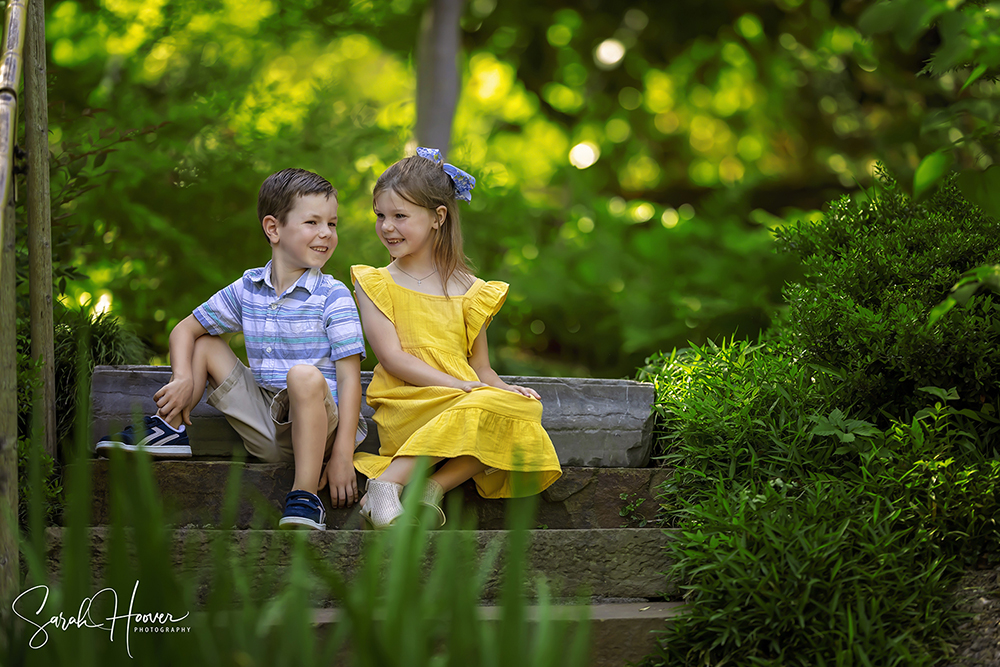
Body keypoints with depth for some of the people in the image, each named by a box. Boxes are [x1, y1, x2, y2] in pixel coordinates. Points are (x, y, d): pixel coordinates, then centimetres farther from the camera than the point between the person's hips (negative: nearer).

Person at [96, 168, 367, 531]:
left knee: (305, 376, -38)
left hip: (318, 422, -5)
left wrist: (342, 457, -21)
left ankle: (305, 497, -35)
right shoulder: (247, 289, 6)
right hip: (264, 424, 5)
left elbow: (349, 378, -13)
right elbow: (185, 329, 15)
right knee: (205, 344, 8)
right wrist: (184, 380, -6)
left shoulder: (333, 297, -8)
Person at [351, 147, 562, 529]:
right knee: (482, 409, -33)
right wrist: (461, 386, -16)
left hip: (469, 397, 4)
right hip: (405, 408, -4)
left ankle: (436, 485, -29)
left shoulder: (468, 291, 17)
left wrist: (506, 389, -7)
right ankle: (387, 485, -33)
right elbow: (392, 358, -4)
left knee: (523, 408, -26)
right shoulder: (374, 284, 9)